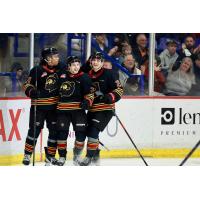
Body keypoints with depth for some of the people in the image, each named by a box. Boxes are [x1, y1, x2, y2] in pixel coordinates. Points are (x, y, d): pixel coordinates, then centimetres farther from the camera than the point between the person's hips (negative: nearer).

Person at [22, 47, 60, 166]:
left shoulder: (59, 70, 6)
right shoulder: (37, 70, -9)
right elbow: (28, 85, -6)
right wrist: (32, 92, -25)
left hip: (54, 106, 5)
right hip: (39, 106, -5)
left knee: (55, 131, 5)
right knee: (35, 129, -4)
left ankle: (50, 156, 17)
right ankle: (27, 155, 6)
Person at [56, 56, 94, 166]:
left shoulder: (84, 77, -2)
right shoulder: (61, 75, 5)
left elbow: (89, 93, 0)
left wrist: (87, 101, -17)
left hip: (78, 108, -1)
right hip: (63, 109, 2)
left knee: (81, 132, -6)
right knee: (62, 132, -2)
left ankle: (77, 155, 16)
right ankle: (62, 156, 12)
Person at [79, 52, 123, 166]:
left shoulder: (108, 74, -8)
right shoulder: (88, 75, 10)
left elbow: (119, 89, -10)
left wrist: (110, 97, -25)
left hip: (105, 109, -7)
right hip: (92, 109, 7)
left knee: (93, 131, -17)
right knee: (89, 131, 10)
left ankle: (90, 157, -11)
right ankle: (96, 155, 27)